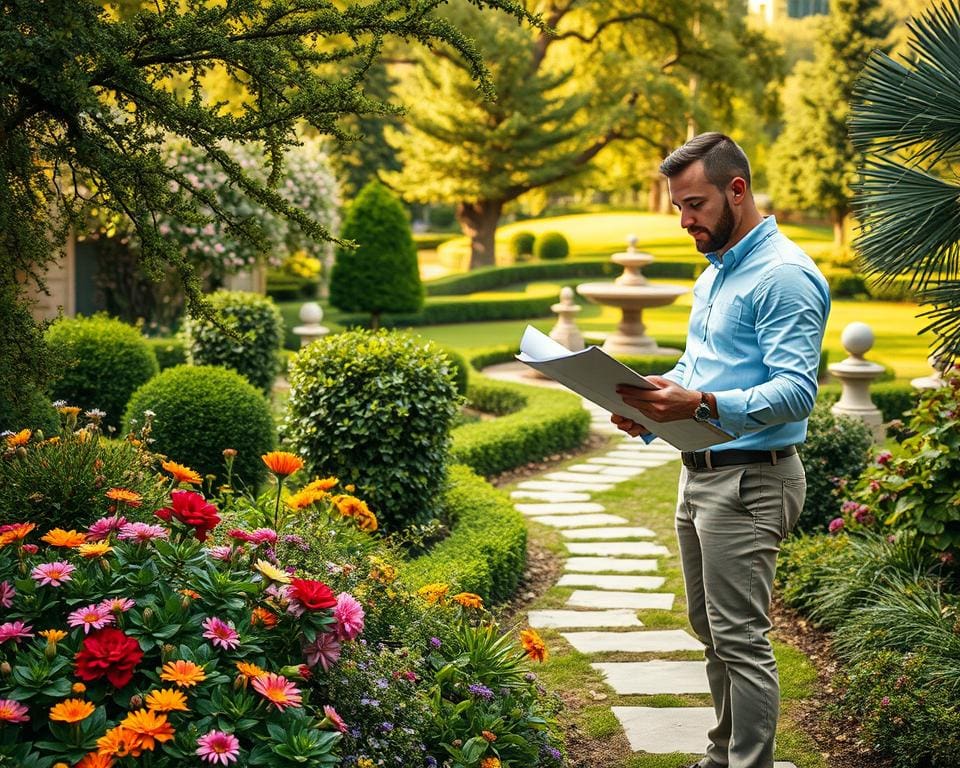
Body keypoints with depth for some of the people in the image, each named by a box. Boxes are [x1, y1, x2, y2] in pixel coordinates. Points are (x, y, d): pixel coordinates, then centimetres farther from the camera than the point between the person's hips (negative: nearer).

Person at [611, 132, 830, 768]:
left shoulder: (784, 275, -16)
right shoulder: (714, 273, 16)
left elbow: (797, 389, -25)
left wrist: (702, 405, -37)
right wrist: (653, 400, 2)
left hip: (749, 482, -10)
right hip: (701, 475, 10)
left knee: (740, 639, -7)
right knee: (710, 629, 17)